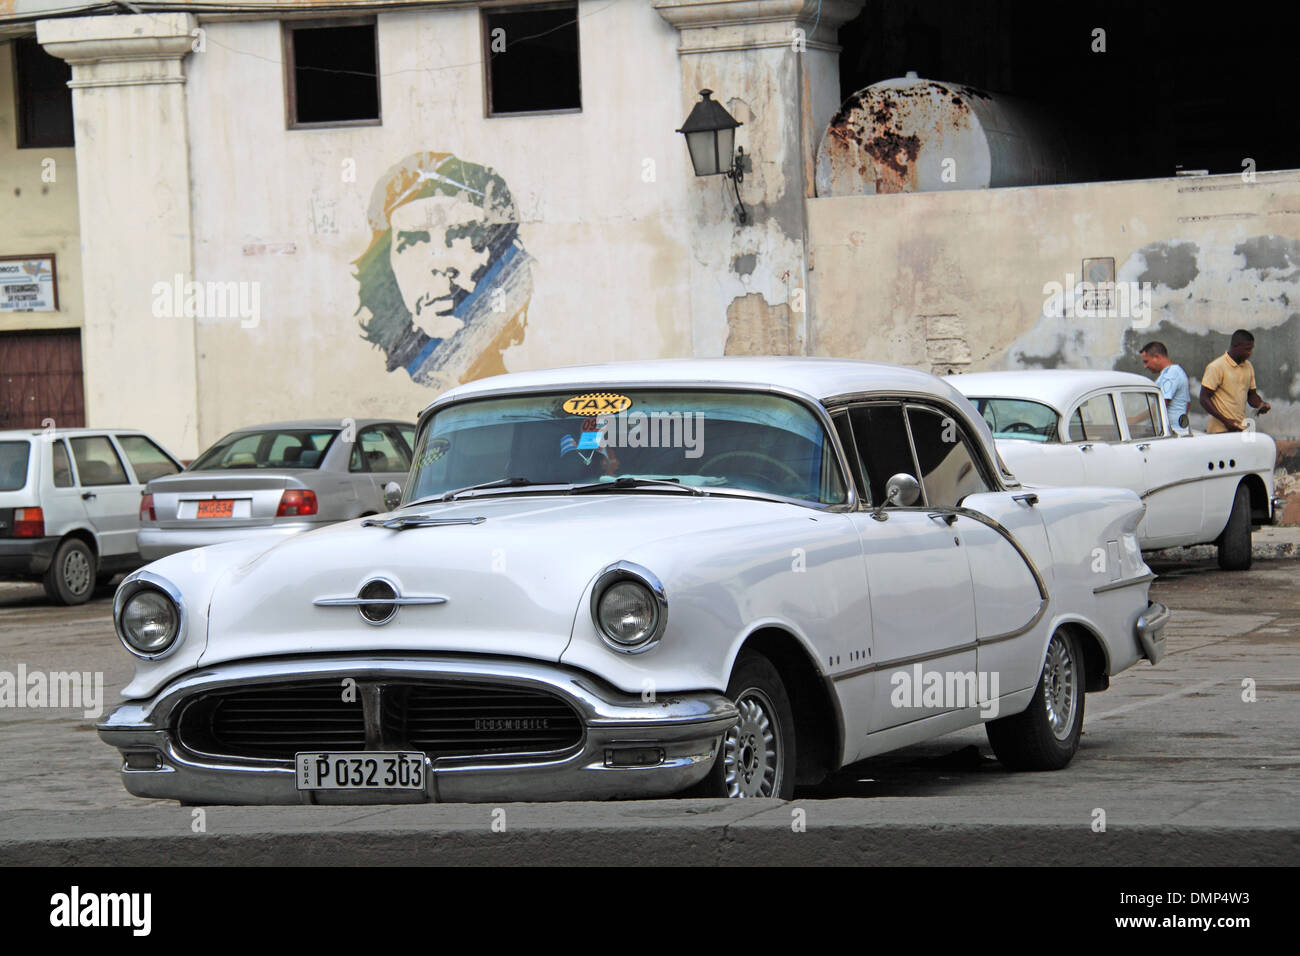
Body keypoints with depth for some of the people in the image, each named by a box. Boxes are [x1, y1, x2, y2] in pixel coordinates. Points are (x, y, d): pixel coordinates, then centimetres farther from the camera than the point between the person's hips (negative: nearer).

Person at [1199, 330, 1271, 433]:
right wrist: (1225, 420, -18)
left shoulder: (1248, 367, 14)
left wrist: (1261, 404, 0)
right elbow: (1204, 399, -10)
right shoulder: (1216, 367, -8)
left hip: (1242, 429, 6)